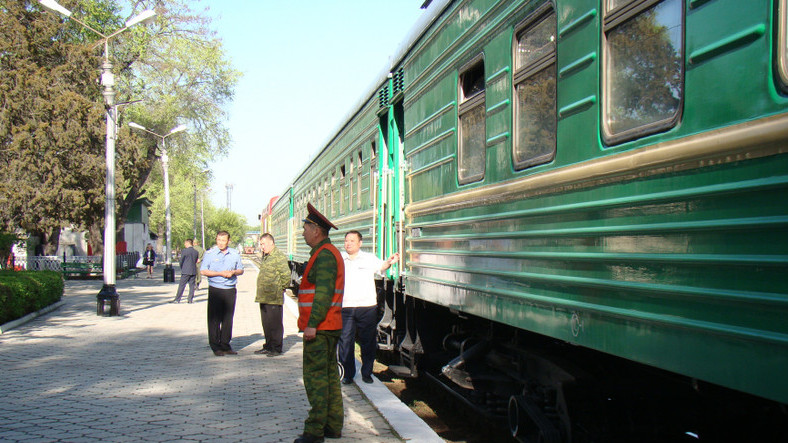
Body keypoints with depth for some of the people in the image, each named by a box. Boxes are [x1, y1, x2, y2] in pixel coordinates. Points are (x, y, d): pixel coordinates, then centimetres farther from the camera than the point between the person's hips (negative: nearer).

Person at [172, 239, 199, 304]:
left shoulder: (184, 251, -9)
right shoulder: (196, 251, 6)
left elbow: (181, 261, -5)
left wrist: (182, 268, 10)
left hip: (186, 271, -5)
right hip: (193, 271, 5)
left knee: (181, 285, 0)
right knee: (192, 285, 8)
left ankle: (177, 299, 2)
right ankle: (190, 299, 7)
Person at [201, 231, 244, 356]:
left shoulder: (235, 254, 10)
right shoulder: (210, 254, 1)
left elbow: (241, 270, 16)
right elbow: (203, 271, -4)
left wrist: (233, 272, -7)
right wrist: (220, 273, -12)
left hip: (230, 290, 3)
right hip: (215, 289, -3)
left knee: (228, 318, 6)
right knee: (214, 319, -1)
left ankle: (225, 345, 15)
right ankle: (215, 347, 6)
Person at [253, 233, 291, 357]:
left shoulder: (279, 257, -14)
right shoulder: (264, 257, 17)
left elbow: (286, 276, -18)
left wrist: (281, 288, -8)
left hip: (274, 298, -9)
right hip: (263, 297, 9)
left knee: (275, 324, -2)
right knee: (266, 323, 15)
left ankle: (276, 348, 5)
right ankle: (268, 346, 25)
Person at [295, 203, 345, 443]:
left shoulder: (324, 255, -15)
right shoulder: (329, 253, 18)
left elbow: (323, 293, -23)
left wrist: (312, 324, -24)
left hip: (319, 328, -11)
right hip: (330, 327, 11)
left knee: (315, 376, -7)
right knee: (329, 374, 13)